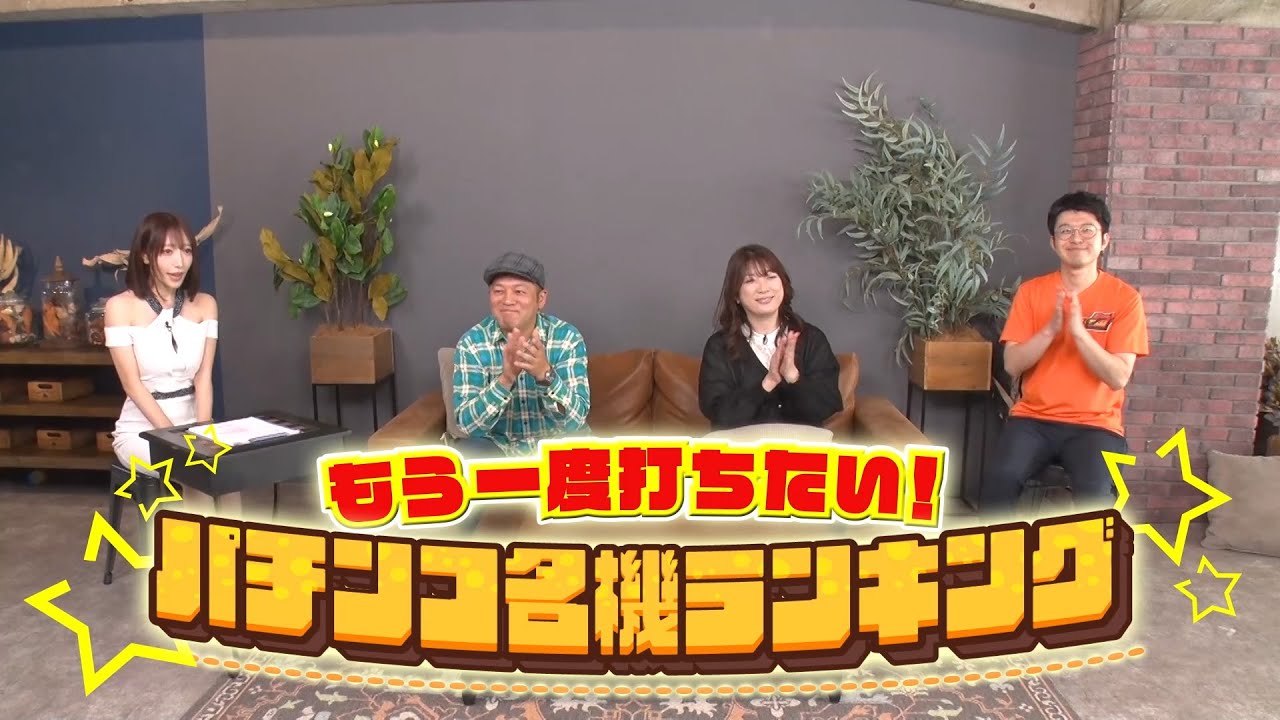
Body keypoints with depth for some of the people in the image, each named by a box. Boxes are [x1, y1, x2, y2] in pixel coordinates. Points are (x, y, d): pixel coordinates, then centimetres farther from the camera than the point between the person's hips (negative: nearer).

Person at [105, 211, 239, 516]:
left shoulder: (204, 304, 4)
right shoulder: (121, 307, -7)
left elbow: (204, 376, 0)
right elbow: (133, 385, -11)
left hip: (192, 421, 3)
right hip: (142, 429, -3)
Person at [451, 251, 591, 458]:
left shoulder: (568, 338, -16)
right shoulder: (472, 342, -14)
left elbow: (575, 420, -23)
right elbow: (467, 423, -22)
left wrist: (545, 374, -42)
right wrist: (505, 379, -38)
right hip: (497, 445, 0)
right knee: (466, 452, -30)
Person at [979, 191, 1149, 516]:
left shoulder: (1124, 297, -1)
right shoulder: (1031, 291, 4)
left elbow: (1118, 376, -10)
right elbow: (1012, 364, -3)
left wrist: (1078, 330, -21)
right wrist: (1051, 329, -17)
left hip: (1095, 424, -1)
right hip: (1033, 418, 1)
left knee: (1095, 494, -28)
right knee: (1001, 478, -27)